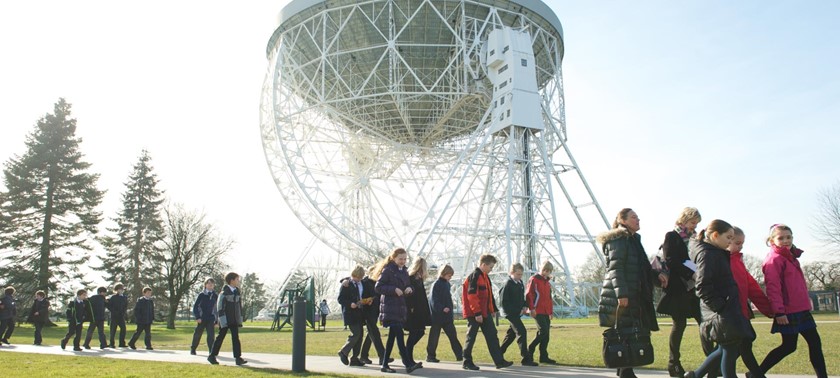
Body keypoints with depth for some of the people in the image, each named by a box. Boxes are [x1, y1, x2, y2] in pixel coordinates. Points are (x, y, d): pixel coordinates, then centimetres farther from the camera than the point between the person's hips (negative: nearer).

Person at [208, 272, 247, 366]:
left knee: (236, 338, 0)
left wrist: (240, 319, 12)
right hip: (225, 320, -6)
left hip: (234, 320, 6)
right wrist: (222, 320, -17)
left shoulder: (237, 292, 9)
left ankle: (238, 358, -3)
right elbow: (220, 307, -12)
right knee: (220, 338, 4)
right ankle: (212, 356, 17)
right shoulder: (224, 292, -10)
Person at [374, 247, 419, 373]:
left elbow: (407, 286, 21)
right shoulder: (387, 270, -7)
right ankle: (408, 365, -17)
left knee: (392, 336, 10)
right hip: (390, 308, -8)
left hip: (400, 307, 8)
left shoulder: (404, 271, 15)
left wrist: (409, 288, -2)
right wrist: (394, 289, -21)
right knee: (399, 335, -14)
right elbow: (378, 287, -12)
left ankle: (385, 365, 17)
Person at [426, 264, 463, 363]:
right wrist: (442, 308, -31)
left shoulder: (447, 284, 12)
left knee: (453, 335, 4)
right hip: (437, 316, -7)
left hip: (448, 316, 7)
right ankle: (430, 356, 13)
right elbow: (434, 301, -18)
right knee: (434, 337, 3)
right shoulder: (436, 284, -12)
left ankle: (460, 355, 4)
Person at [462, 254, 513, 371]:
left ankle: (499, 361, 9)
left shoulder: (484, 277, 14)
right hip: (474, 314, -9)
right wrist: (477, 313, -22)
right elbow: (472, 296, -21)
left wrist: (492, 309, 17)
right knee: (471, 337, 0)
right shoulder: (474, 276, -15)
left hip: (485, 313, 9)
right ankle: (467, 362, 9)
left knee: (492, 336, 7)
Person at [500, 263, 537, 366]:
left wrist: (525, 306, 4)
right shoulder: (508, 284, -15)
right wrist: (517, 310, -19)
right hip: (511, 313, -9)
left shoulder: (520, 283, 10)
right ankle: (526, 358, -14)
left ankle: (499, 354, 29)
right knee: (522, 332, -15)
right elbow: (504, 302, -17)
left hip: (517, 313, 9)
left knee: (511, 333, 16)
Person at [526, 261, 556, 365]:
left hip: (546, 312, 8)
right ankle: (530, 350, -4)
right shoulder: (534, 280, -5)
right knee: (543, 331, -17)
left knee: (546, 335, 6)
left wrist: (551, 311, 20)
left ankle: (544, 357, 12)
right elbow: (528, 294, -13)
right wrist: (531, 308, -18)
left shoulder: (547, 282, 20)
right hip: (538, 311, -8)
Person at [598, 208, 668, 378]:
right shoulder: (619, 239, -6)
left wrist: (657, 274, 12)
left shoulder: (633, 240, 23)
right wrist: (621, 293, -24)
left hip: (634, 296, 9)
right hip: (623, 297, -9)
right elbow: (616, 268, -16)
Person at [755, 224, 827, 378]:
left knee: (815, 342, 11)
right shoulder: (774, 259, -14)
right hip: (788, 312, -9)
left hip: (801, 309, 9)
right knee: (789, 346, -2)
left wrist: (806, 300, 19)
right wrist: (779, 311, -23)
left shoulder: (790, 257, 14)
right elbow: (773, 287, -20)